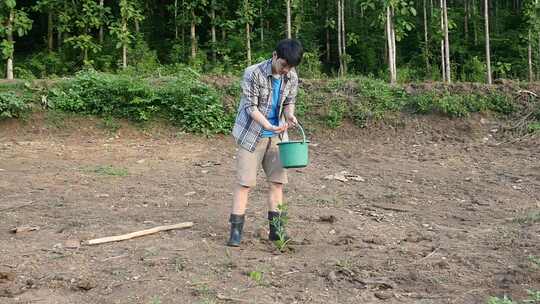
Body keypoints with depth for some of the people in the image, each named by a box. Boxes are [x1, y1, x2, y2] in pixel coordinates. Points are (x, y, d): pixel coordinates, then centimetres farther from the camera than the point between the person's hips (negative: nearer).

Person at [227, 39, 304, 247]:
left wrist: (290, 116, -14)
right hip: (251, 134, -5)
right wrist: (268, 126, -33)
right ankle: (236, 230, 0)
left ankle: (275, 227, 14)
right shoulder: (253, 74, -19)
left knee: (278, 180, 4)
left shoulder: (292, 78, -3)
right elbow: (251, 106, -19)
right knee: (244, 181, -5)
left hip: (276, 136, 5)